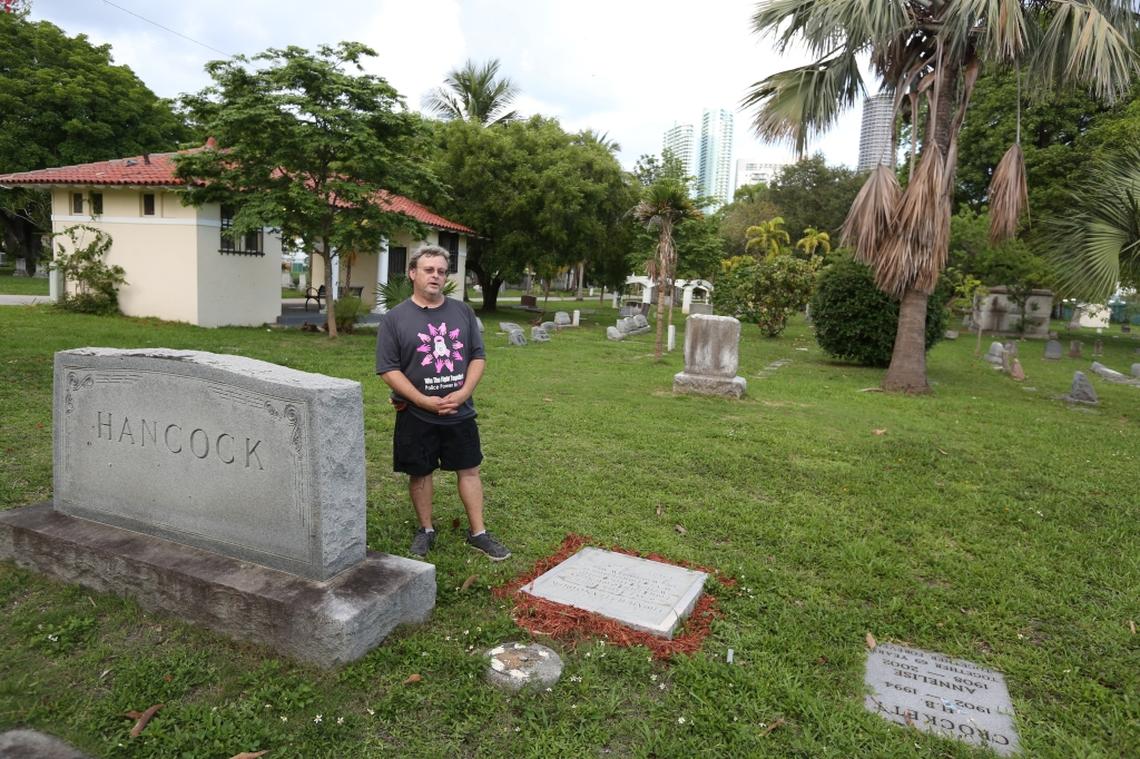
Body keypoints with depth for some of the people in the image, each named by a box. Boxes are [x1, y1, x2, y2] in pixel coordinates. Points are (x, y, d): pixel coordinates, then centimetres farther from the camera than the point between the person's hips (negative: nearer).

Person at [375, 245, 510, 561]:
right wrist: (425, 401, -17)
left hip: (460, 413, 2)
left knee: (469, 470, 9)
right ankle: (426, 530, 30)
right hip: (416, 416, -2)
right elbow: (389, 369, -8)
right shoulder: (395, 318, -5)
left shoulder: (462, 311, 3)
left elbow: (478, 356, 5)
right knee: (420, 474, 11)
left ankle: (478, 533, 21)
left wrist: (463, 393, -11)